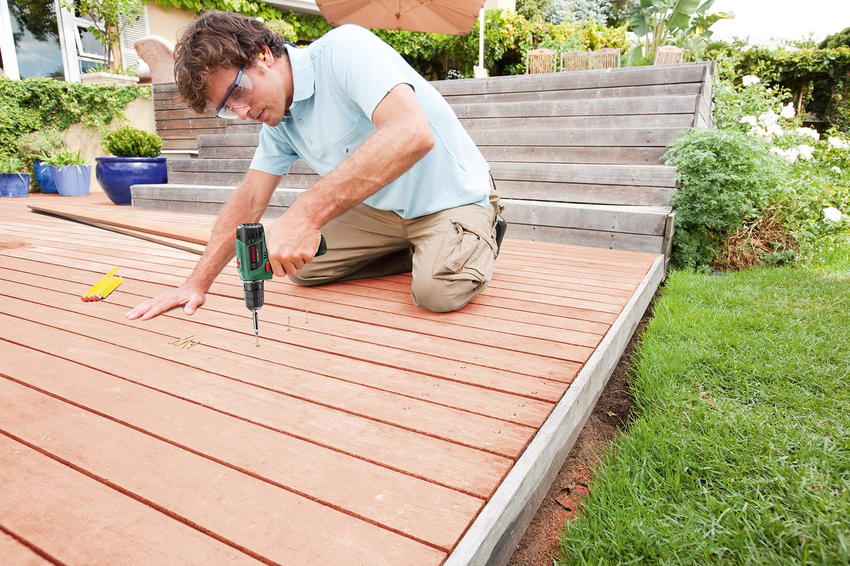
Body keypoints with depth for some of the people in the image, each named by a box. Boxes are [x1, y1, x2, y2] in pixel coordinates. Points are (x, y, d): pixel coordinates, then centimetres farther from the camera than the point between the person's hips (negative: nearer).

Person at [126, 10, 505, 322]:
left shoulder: (344, 49, -24)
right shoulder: (277, 120, 3)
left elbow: (413, 134, -40)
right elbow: (249, 199, 7)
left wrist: (306, 212, -45)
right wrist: (198, 283, 2)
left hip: (453, 197, -7)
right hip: (383, 208, 7)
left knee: (437, 290, -32)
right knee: (303, 266, -1)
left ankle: (479, 240, 2)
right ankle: (416, 252, 9)